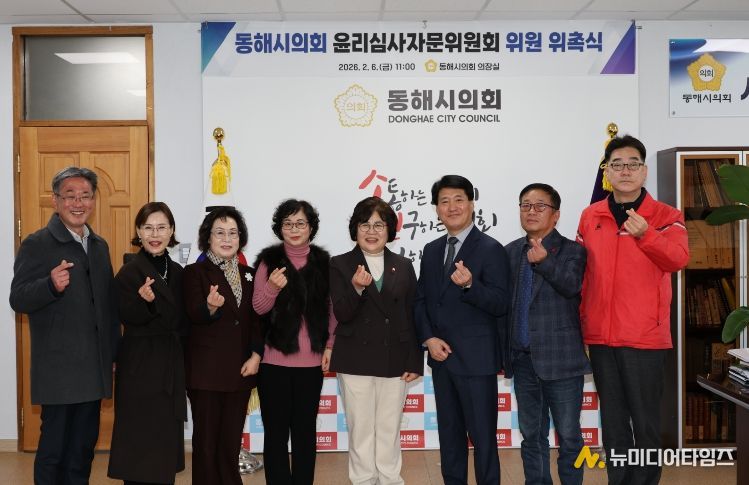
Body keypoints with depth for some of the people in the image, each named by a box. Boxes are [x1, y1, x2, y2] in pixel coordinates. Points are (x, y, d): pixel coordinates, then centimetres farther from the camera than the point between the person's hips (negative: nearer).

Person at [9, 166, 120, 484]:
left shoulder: (100, 246, 13)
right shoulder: (36, 244, -6)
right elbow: (18, 300, -12)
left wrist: (114, 352, 17)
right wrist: (51, 285, -31)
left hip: (94, 368, 6)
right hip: (58, 370, -6)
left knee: (84, 445, 14)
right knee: (54, 446, 2)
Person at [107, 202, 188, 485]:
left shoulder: (176, 272, 8)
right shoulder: (129, 273, -10)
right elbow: (130, 319, -16)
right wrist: (146, 301, -33)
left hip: (171, 365, 6)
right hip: (140, 366, -6)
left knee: (167, 438, 11)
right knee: (140, 439, -3)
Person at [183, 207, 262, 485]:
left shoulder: (248, 274, 10)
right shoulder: (195, 272, -3)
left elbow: (256, 319, 11)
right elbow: (194, 315, -17)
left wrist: (256, 355, -2)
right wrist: (210, 307, -39)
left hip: (240, 370, 4)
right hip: (206, 370, -4)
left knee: (231, 442, 12)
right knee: (206, 442, 4)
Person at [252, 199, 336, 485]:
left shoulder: (323, 262, 4)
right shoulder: (269, 260, -1)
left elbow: (331, 309, 11)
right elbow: (258, 308, -4)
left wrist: (330, 345, 3)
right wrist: (272, 288, -23)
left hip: (311, 361, 2)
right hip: (274, 360, -1)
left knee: (305, 430, 9)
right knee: (276, 431, 4)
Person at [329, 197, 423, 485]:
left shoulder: (403, 266, 7)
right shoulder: (340, 265, -1)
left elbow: (412, 317, 7)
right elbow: (342, 314, -9)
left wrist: (415, 362, 3)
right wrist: (356, 288, -29)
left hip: (395, 361, 2)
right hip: (356, 361, -2)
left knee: (390, 431, 11)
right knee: (360, 431, 7)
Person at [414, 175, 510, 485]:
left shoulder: (490, 249, -8)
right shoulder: (432, 251, 11)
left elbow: (501, 304, -14)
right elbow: (421, 300, 12)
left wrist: (470, 285, -31)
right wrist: (429, 338, -3)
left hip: (475, 359, -6)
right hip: (441, 357, 6)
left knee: (482, 436, 2)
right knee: (449, 434, 16)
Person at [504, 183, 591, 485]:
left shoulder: (572, 251, -2)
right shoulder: (511, 252, 10)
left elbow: (573, 286, -19)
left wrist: (545, 261, -32)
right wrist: (503, 351, 8)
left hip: (560, 358, -4)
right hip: (522, 358, 4)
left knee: (568, 436, 4)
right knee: (531, 435, 13)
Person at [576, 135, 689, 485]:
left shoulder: (666, 216, -3)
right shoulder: (590, 217, 7)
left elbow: (677, 260, -21)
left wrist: (645, 235, -38)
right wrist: (579, 319, 9)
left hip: (644, 335, -3)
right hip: (600, 335, 4)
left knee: (645, 419, 5)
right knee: (612, 419, 13)